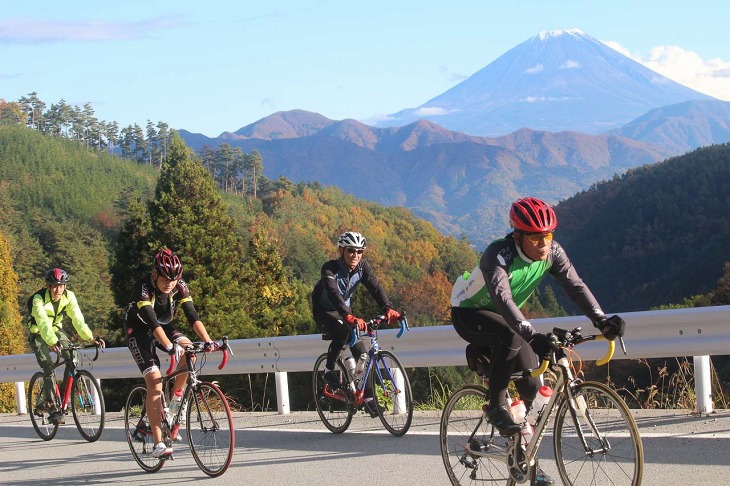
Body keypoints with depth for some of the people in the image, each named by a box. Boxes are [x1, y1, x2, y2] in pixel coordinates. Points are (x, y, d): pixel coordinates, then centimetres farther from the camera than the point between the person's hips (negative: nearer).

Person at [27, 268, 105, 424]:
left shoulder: (69, 296, -16)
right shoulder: (39, 299, -29)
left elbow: (77, 318, -24)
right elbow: (43, 323, -42)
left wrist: (90, 337, -38)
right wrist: (52, 342, -58)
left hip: (56, 329, 4)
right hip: (38, 334, -4)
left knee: (72, 359, -18)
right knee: (48, 367, -20)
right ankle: (52, 408, -15)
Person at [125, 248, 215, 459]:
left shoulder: (180, 287, -16)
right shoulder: (143, 288, -30)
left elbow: (192, 316, -23)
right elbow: (152, 322, -40)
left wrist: (208, 340, -38)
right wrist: (170, 347, -53)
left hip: (164, 327, 5)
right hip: (140, 332, -5)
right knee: (155, 384, -19)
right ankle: (158, 444, -20)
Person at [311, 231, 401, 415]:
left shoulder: (362, 267, -14)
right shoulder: (330, 268, -29)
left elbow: (375, 288, -25)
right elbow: (334, 293, -44)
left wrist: (388, 309, -43)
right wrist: (349, 317, -60)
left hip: (344, 309, 5)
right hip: (324, 311, -5)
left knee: (360, 350, -8)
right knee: (342, 332, -36)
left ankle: (368, 398, -1)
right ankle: (329, 371, -13)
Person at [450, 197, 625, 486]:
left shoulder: (552, 253, -16)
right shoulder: (499, 254, -34)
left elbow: (575, 286, -25)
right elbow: (502, 298, -48)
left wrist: (601, 320, -42)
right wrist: (532, 335, -62)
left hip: (504, 318, 7)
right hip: (469, 313, -6)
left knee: (532, 386, -3)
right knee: (511, 336, -38)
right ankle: (496, 407, -22)